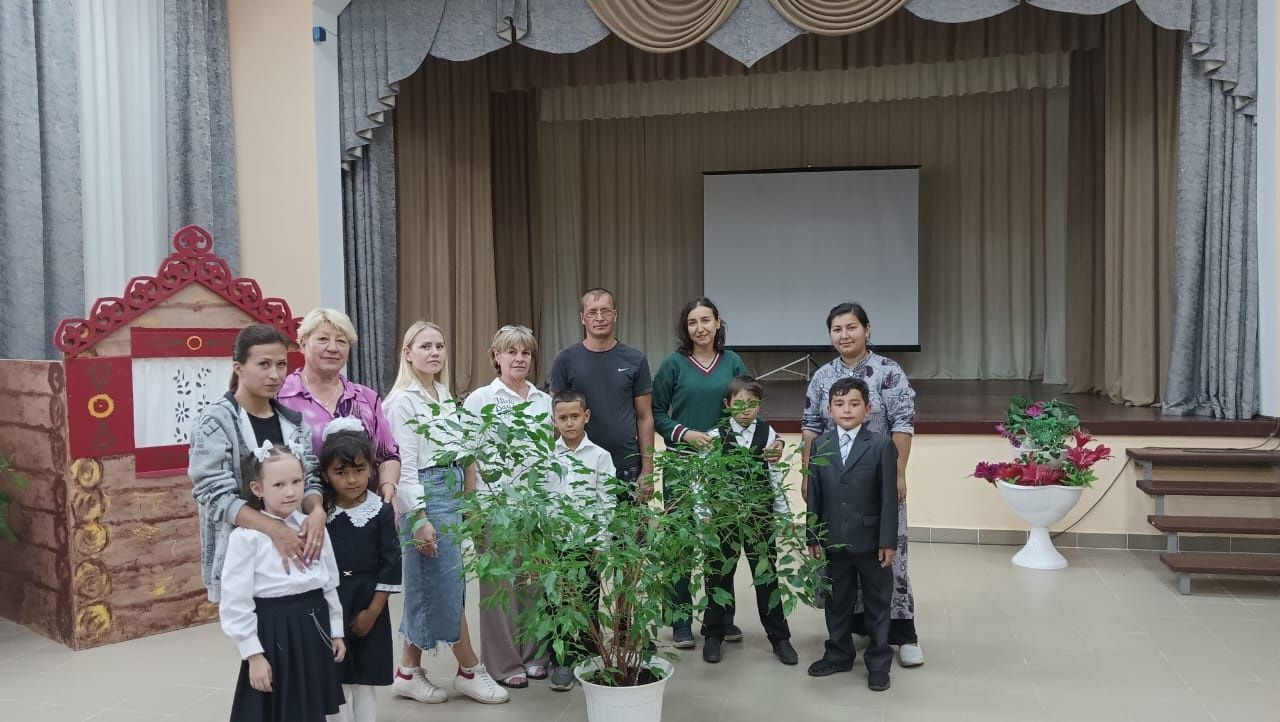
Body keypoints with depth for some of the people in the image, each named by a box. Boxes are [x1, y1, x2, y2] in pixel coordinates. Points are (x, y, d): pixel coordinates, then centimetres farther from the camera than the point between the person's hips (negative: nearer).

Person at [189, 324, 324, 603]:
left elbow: (309, 480, 7)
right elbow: (217, 495, -15)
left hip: (293, 549, 5)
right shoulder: (215, 421, -9)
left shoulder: (293, 420, 8)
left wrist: (316, 511, -16)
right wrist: (273, 528, -28)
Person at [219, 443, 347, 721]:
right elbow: (235, 603, -11)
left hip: (313, 629, 5)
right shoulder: (246, 537, -12)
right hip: (272, 634, -5)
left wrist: (336, 632, 13)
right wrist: (253, 654, -11)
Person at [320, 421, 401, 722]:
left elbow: (391, 564, -7)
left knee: (364, 683, 9)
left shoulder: (381, 511, -7)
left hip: (368, 604, -1)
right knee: (335, 682, 6)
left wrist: (372, 612, -8)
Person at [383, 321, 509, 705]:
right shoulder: (402, 400, -12)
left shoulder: (444, 395, 14)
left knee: (428, 585, 12)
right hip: (426, 495, -8)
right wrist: (419, 517, -20)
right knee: (448, 585, -1)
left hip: (452, 491, 8)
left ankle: (408, 672, 22)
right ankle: (470, 671, 11)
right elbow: (404, 464, -16)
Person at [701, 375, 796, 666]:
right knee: (719, 575, 11)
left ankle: (779, 637, 21)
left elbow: (775, 476, 4)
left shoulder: (768, 434, -1)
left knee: (767, 575, 10)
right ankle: (713, 634, 25)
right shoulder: (716, 436, -6)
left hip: (760, 516, 1)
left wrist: (784, 512, 3)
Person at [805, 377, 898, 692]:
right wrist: (813, 537, 1)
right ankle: (839, 654, 32)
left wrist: (888, 540, -10)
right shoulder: (819, 445, 1)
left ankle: (878, 662, 23)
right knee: (837, 601, 16)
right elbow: (814, 496, 3)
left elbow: (889, 497, -8)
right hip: (834, 540, 3)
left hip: (871, 541, -3)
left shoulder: (882, 445, -8)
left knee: (877, 603, 10)